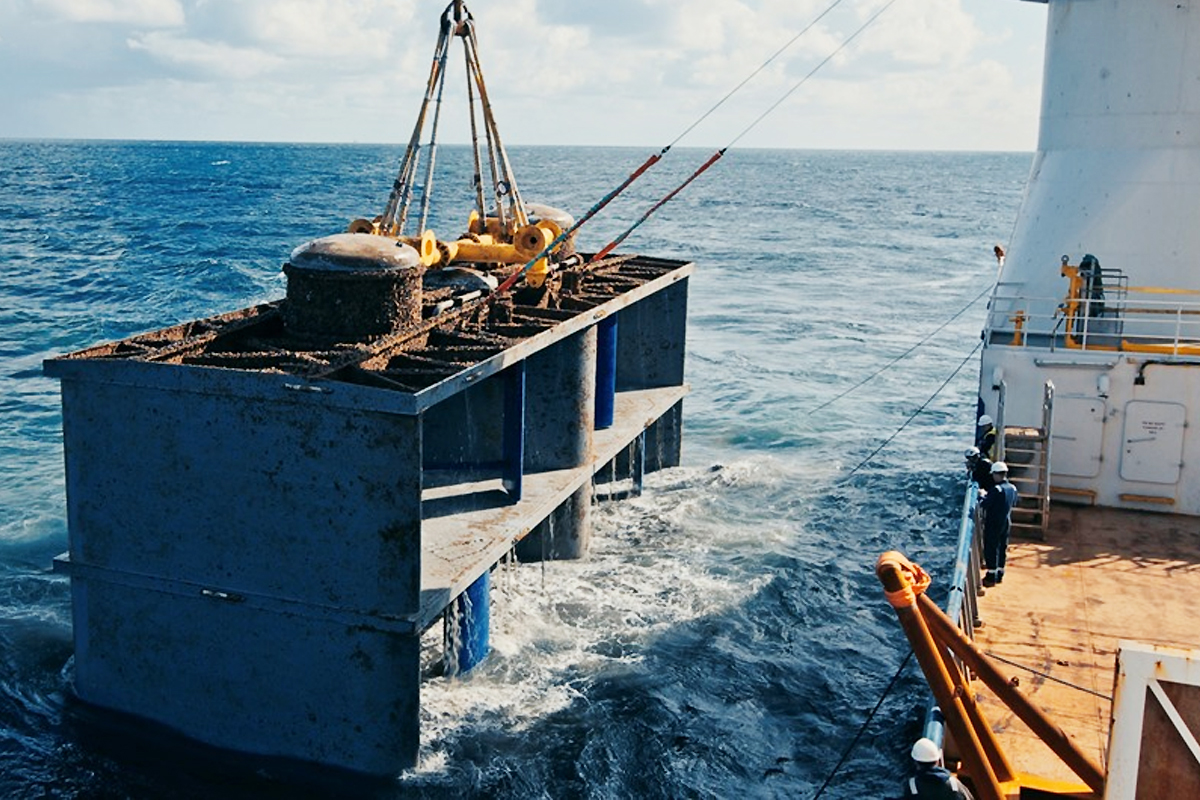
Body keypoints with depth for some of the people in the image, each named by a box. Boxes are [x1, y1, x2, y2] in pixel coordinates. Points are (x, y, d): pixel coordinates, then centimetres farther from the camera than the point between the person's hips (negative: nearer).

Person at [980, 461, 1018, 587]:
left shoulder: (996, 490, -24)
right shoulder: (1013, 489, -1)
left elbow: (984, 504, -21)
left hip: (993, 525, -7)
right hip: (1006, 523, 7)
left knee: (990, 550, 3)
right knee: (1002, 549, 17)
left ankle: (991, 578, 8)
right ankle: (999, 575, 26)